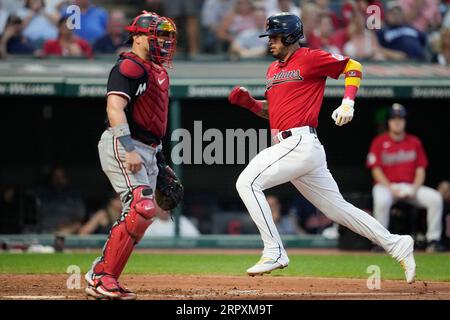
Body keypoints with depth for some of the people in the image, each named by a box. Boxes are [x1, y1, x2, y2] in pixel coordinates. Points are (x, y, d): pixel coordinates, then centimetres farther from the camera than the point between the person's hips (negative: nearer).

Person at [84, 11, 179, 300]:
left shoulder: (159, 71, 20)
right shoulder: (128, 67, -10)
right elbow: (115, 107, -22)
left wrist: (160, 162, 23)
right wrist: (129, 149, -31)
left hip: (147, 150, 10)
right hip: (122, 146, -10)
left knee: (143, 215, 6)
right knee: (141, 208, -21)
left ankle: (102, 277, 9)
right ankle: (102, 277, -18)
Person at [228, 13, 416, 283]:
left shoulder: (309, 58, -3)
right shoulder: (273, 70, 22)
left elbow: (353, 67, 1)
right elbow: (271, 111, 28)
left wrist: (348, 103, -11)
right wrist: (248, 102, 10)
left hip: (300, 142, -9)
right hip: (292, 147, 9)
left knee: (248, 182, -16)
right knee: (337, 208, 10)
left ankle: (274, 253, -16)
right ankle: (396, 245, 16)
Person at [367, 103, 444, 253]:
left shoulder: (415, 142, 9)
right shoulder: (379, 142, 0)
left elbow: (420, 170, 7)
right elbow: (376, 170, -4)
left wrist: (414, 190, -11)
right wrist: (391, 189, -18)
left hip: (411, 186, 3)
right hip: (386, 185, -3)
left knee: (435, 198, -22)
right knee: (382, 200, -39)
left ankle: (433, 240, -16)